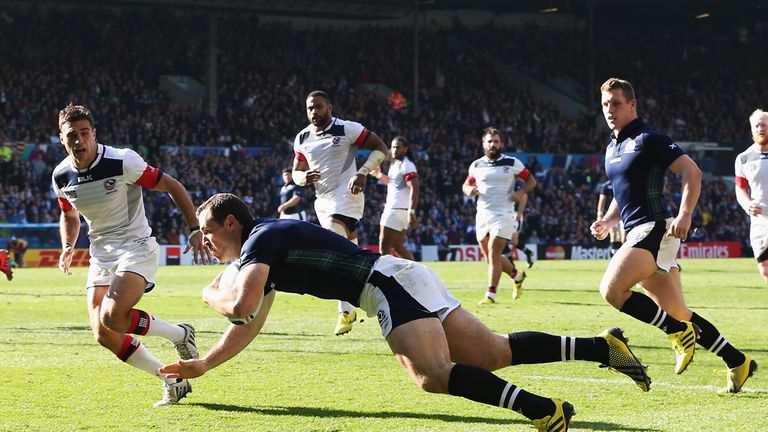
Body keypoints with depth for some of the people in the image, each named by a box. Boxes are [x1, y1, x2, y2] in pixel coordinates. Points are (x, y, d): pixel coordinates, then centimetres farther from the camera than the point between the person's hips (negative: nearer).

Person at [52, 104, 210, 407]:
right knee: (103, 335, -7)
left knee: (112, 317, -28)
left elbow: (171, 186, -9)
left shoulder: (123, 162, -18)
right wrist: (67, 247, 2)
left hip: (136, 248, -6)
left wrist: (195, 229, -13)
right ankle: (172, 381, 8)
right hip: (101, 254, 6)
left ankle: (180, 334, -1)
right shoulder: (61, 176, 0)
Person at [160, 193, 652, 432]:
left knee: (433, 374, -29)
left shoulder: (261, 237, -6)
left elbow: (242, 307, -22)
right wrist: (202, 365, 31)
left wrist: (214, 295, 2)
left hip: (390, 282, -9)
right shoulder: (264, 249, 23)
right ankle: (603, 345, 1)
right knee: (493, 353, 4)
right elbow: (250, 327, 33)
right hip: (403, 280, 9)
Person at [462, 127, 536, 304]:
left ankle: (490, 294, -14)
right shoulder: (476, 165, 8)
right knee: (489, 256, 10)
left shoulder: (512, 163, -1)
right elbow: (466, 185, 19)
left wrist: (521, 192, -13)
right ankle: (517, 275, 34)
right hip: (483, 215, 5)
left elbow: (531, 180, 6)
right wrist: (468, 189, -5)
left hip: (503, 214, -5)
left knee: (494, 252, -15)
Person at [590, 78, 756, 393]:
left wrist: (685, 214, -24)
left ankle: (678, 332, -12)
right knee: (678, 314, 7)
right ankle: (737, 362, 15)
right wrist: (607, 221, 13)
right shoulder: (612, 148, 19)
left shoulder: (647, 139, -7)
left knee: (612, 289, -24)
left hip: (654, 230, -9)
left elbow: (692, 172, -13)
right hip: (637, 233, 9)